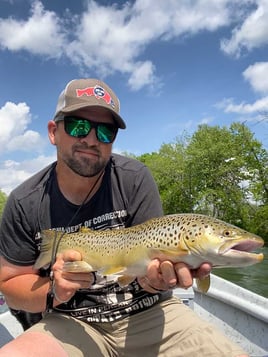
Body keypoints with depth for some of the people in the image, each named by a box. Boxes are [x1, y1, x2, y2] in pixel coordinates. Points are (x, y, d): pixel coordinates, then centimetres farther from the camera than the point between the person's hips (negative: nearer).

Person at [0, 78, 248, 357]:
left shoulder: (134, 179, -9)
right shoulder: (24, 203, -7)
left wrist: (161, 268, -34)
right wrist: (52, 290, -20)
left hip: (147, 312, 0)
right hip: (73, 323, 2)